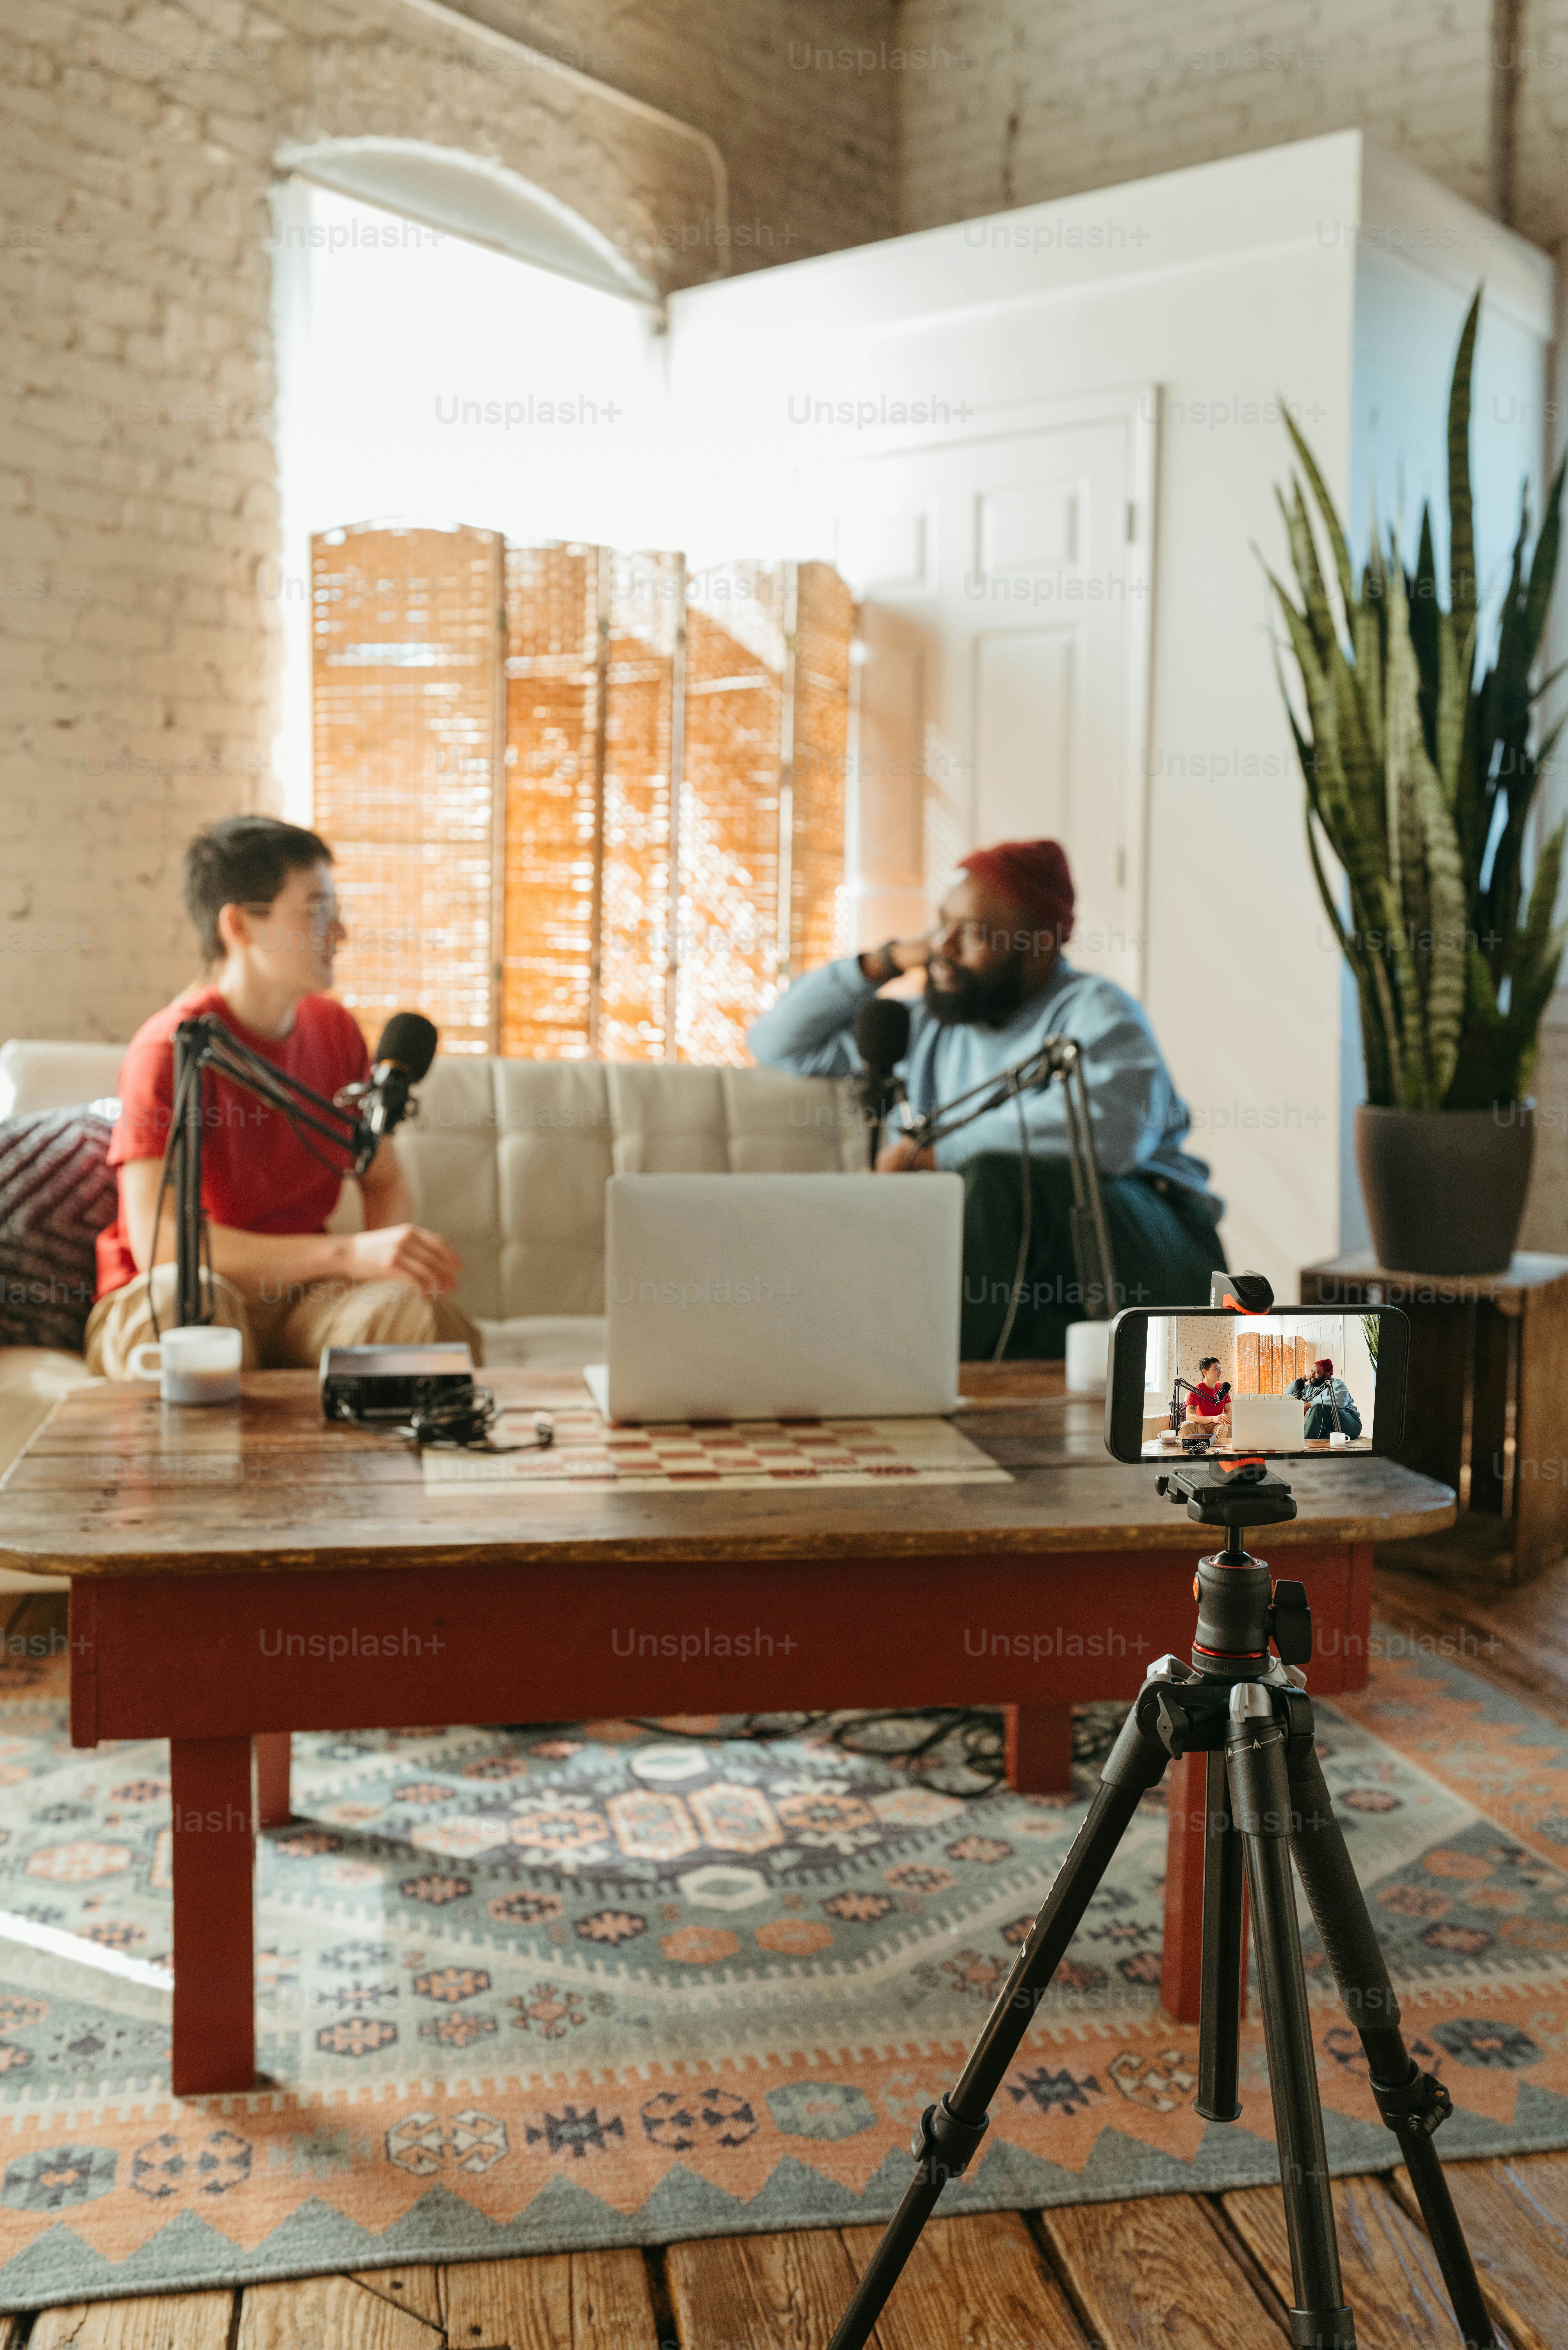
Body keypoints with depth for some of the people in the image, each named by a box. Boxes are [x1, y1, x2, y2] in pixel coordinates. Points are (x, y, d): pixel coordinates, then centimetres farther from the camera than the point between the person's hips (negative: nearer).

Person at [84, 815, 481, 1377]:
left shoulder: (334, 1029, 6)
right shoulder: (170, 1048, -16)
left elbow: (386, 1182, 15)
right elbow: (157, 1242, -25)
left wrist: (393, 1256, -10)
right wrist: (349, 1253, -30)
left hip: (300, 1287, 4)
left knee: (430, 1316, -28)